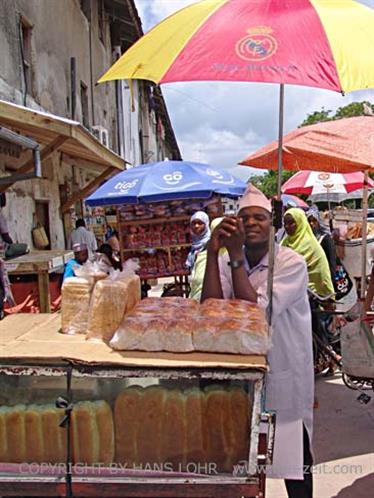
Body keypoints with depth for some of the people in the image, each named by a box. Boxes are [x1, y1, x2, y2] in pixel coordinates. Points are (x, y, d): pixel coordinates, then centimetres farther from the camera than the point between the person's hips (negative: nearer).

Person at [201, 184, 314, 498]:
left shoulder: (291, 264, -14)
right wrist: (213, 253, -20)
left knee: (294, 463, 11)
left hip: (283, 380, -4)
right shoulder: (227, 261, 0)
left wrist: (236, 255, -24)